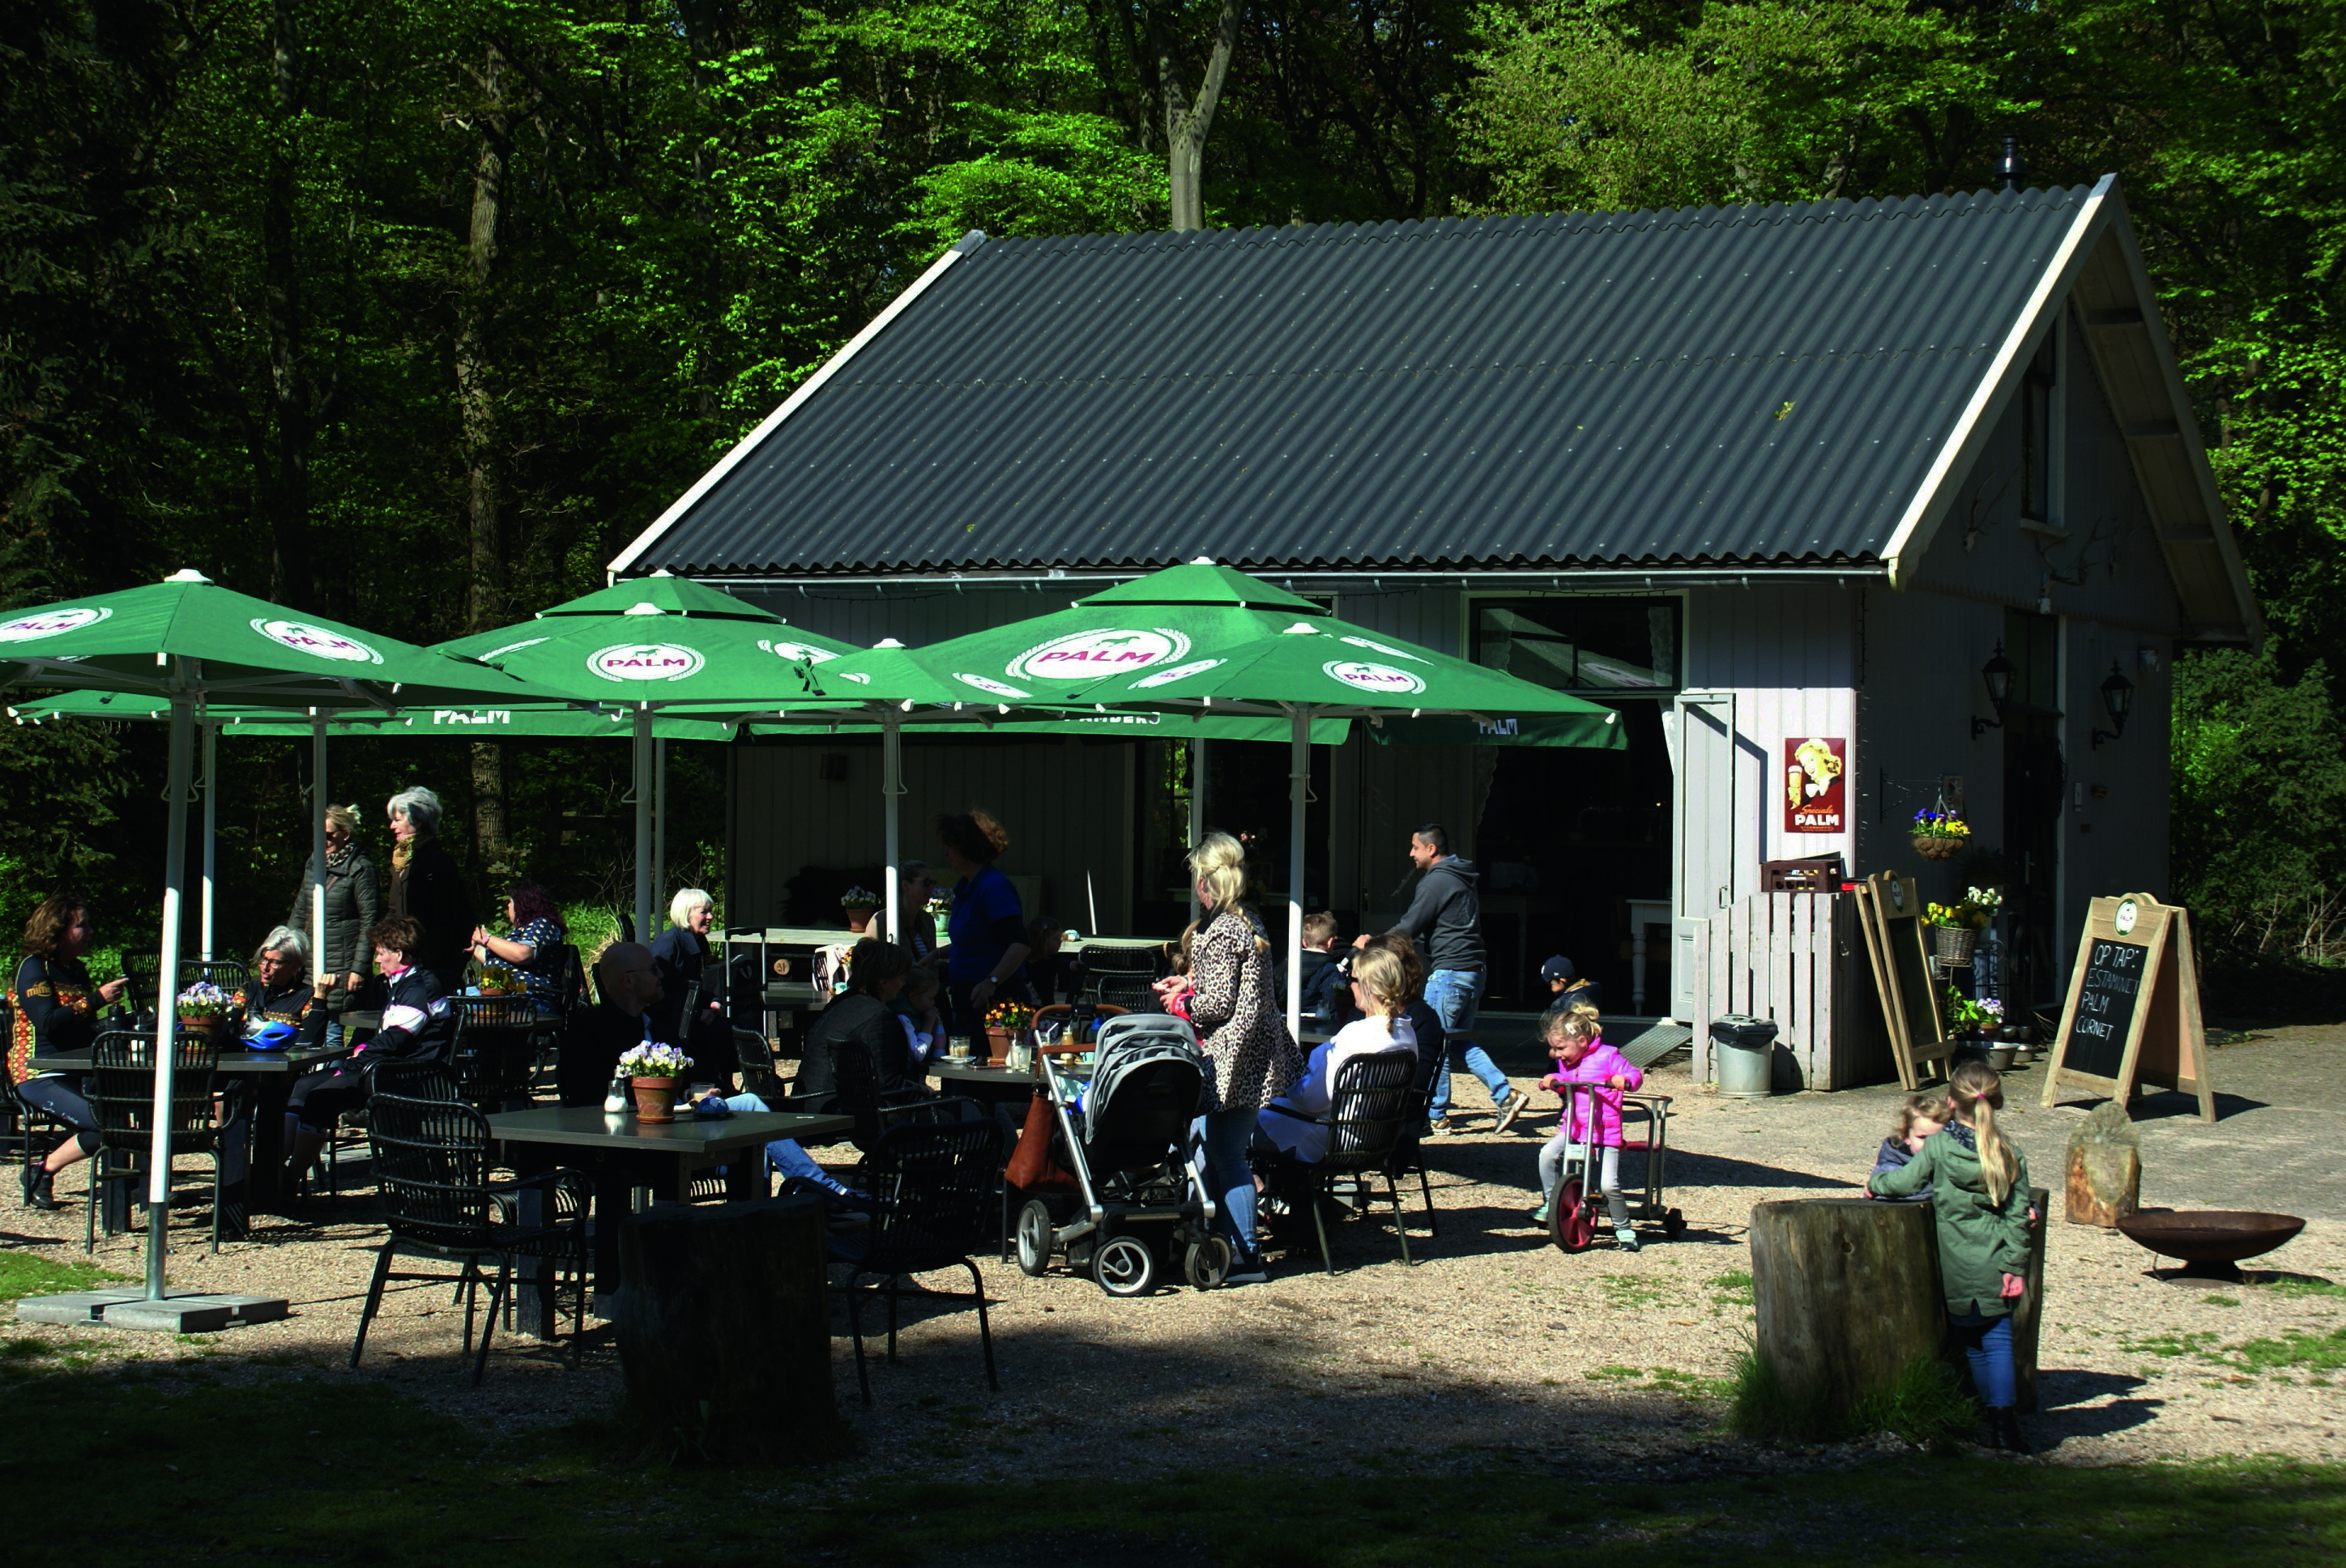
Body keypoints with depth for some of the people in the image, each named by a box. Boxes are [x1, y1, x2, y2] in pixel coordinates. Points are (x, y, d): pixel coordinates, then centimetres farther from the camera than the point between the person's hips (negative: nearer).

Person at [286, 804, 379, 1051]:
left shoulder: (359, 868, -7)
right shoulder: (314, 863, 14)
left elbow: (369, 922, -8)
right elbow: (300, 913, 22)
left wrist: (359, 969, -12)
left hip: (340, 965, -6)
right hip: (309, 962, 7)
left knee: (330, 1031, -8)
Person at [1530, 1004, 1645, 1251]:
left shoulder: (1607, 1056, -6)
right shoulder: (1565, 1062, 13)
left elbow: (1635, 1075, -8)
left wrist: (1625, 1080, -29)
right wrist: (1554, 1081, 9)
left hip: (1605, 1131, -5)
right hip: (1572, 1129, 5)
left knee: (1609, 1185, -14)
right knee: (1548, 1154, -22)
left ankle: (1623, 1229, 8)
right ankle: (1549, 1204, -4)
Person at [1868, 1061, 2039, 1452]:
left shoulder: (1937, 1147, -7)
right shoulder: (2010, 1155, 0)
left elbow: (1904, 1182, -1)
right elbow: (2018, 1216, -1)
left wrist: (1875, 1183, 19)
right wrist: (2015, 1266, 0)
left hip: (1957, 1269, -1)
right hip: (1996, 1266, 1)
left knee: (1972, 1344, 13)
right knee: (1998, 1341, 1)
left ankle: (1993, 1411, 16)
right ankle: (2005, 1421, -10)